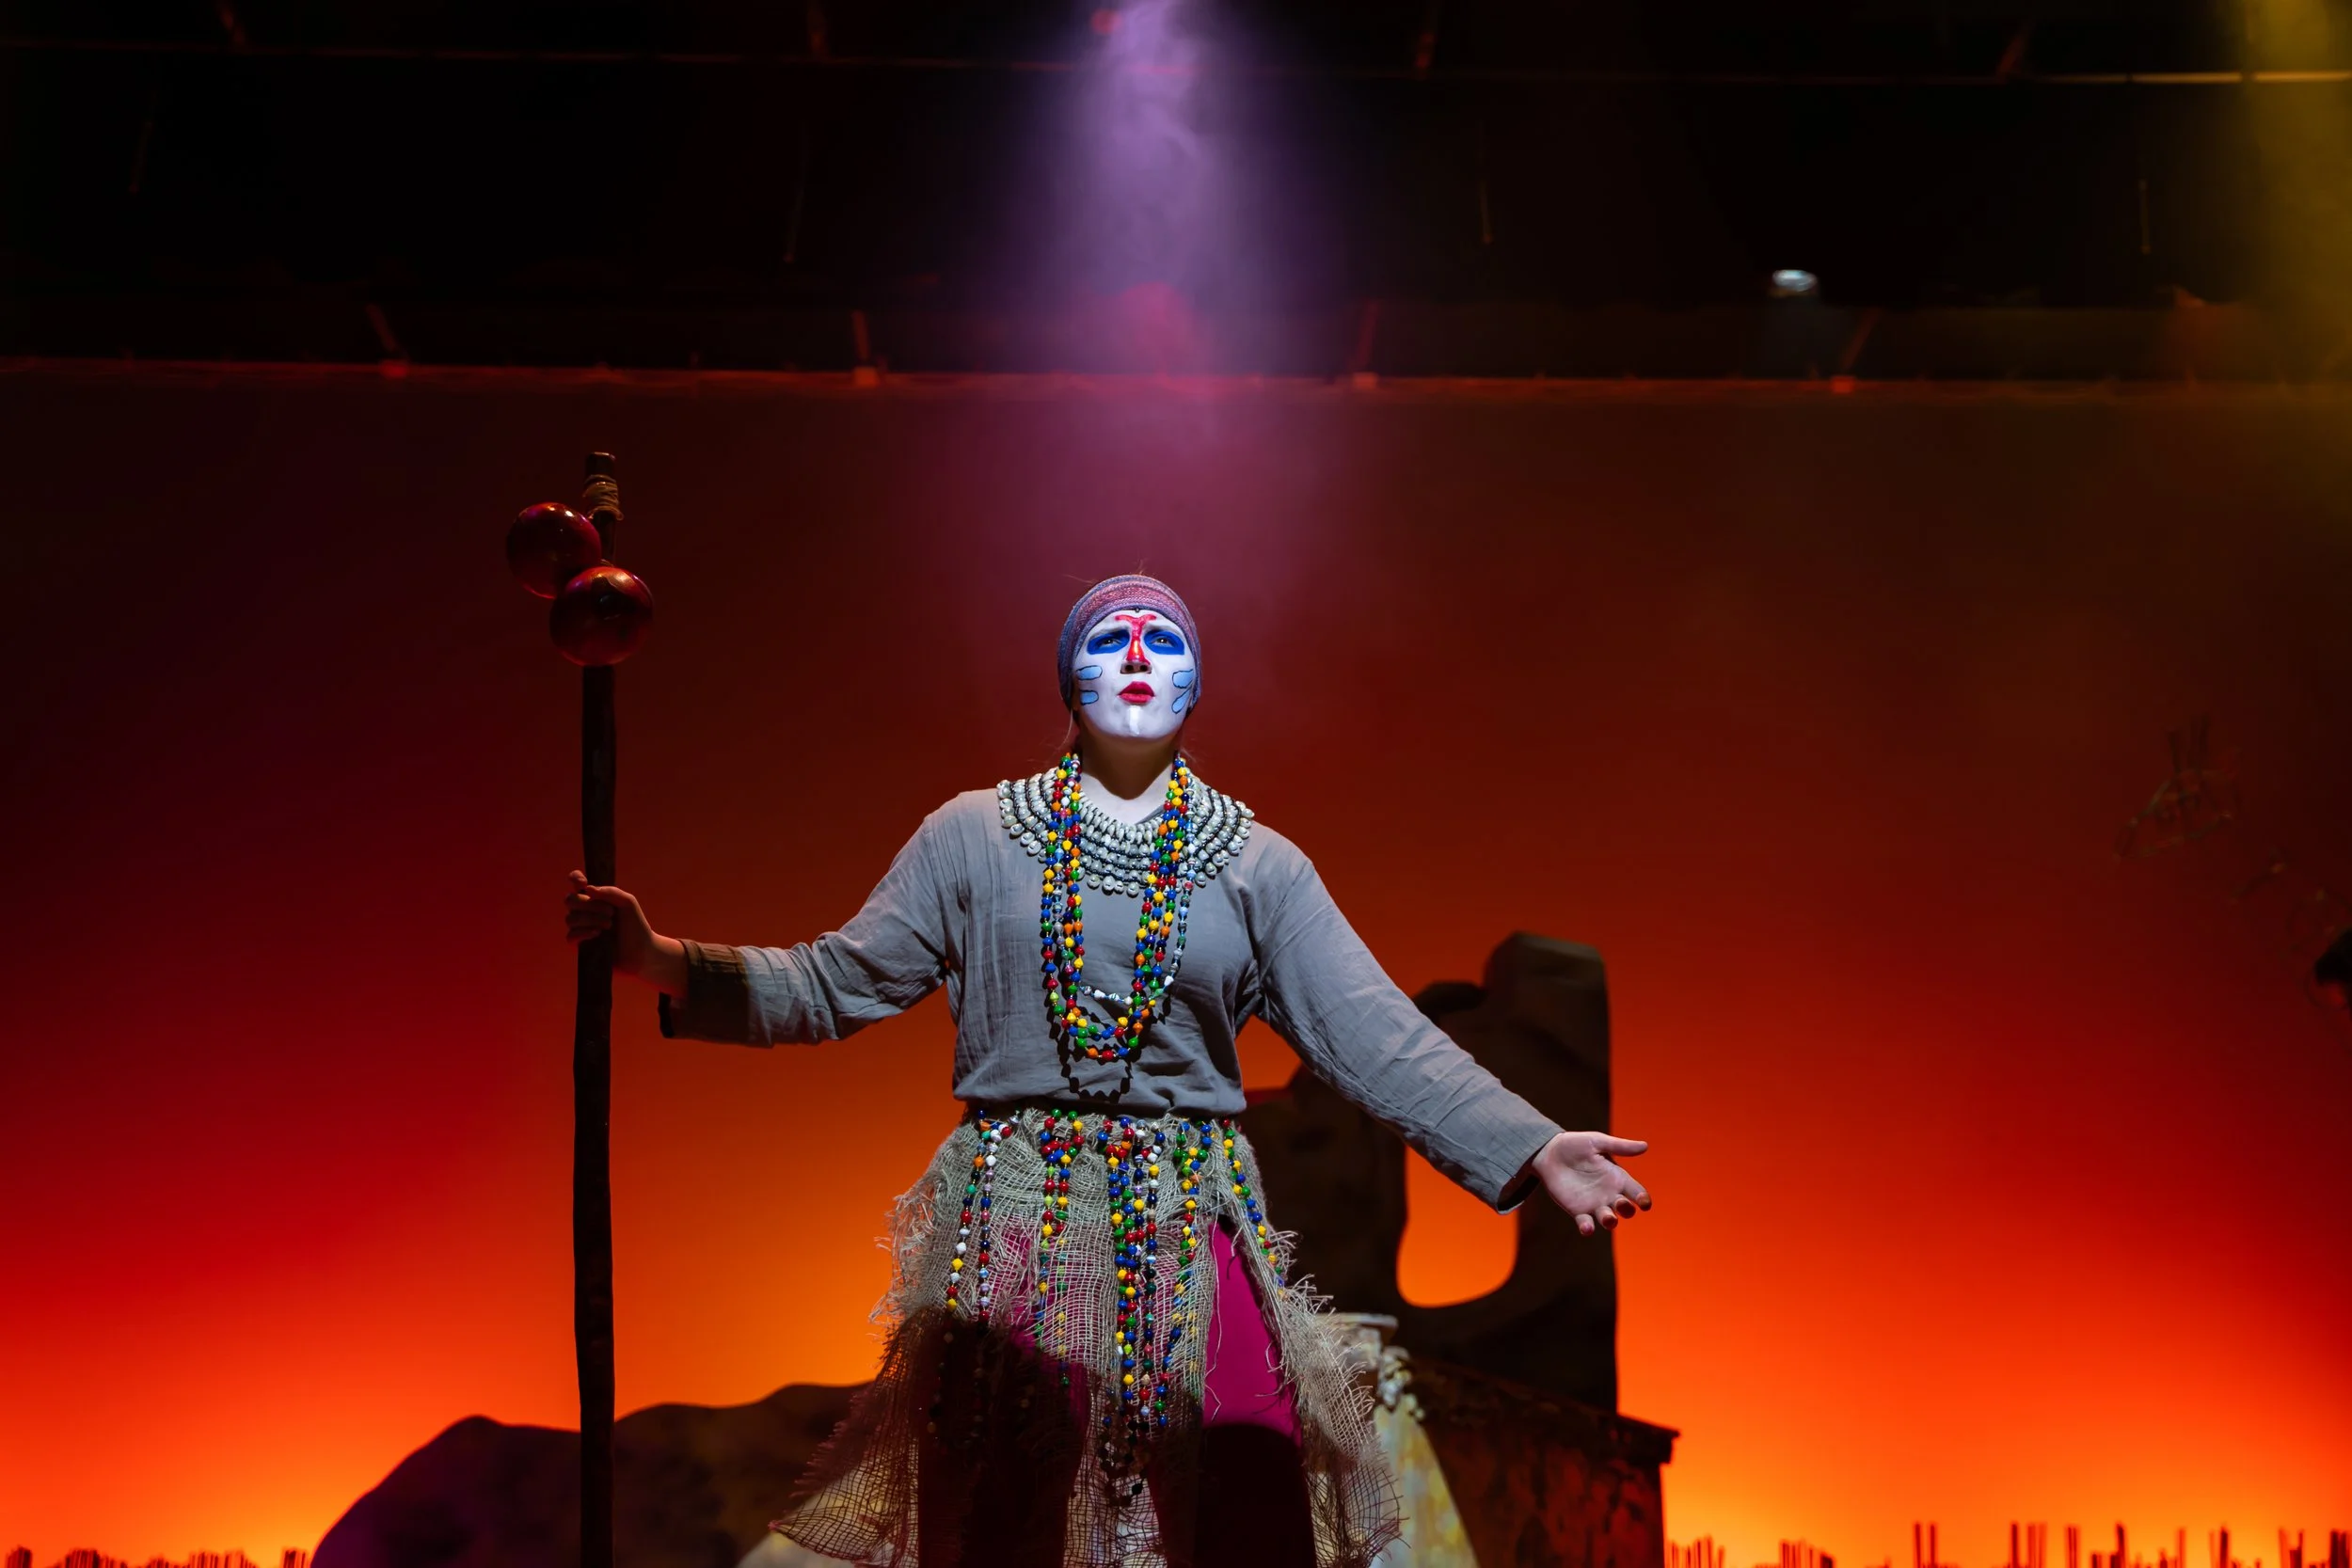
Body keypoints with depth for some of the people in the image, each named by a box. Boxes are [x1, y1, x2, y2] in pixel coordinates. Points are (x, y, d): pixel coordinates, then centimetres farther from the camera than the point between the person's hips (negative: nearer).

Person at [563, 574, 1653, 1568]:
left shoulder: (1261, 867, 8)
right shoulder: (972, 838, 7)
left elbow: (1377, 1038, 2)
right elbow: (836, 984, 6)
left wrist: (1533, 1149, -9)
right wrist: (662, 962, -6)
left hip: (1193, 1234, 1)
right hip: (1012, 1228, 0)